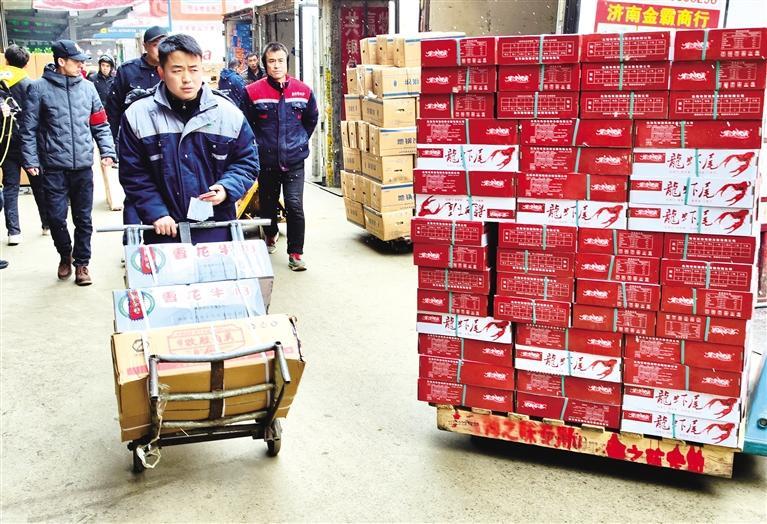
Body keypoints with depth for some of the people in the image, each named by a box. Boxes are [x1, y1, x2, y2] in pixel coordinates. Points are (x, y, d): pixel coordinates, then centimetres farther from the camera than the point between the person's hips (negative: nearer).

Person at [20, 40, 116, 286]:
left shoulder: (87, 87, 4)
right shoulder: (40, 88, -4)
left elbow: (100, 125, 9)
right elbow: (29, 128, -2)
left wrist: (107, 151, -3)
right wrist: (30, 160, -8)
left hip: (83, 167, 2)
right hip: (54, 168, -2)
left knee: (83, 219, 7)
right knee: (57, 218, 1)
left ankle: (81, 262, 22)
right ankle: (65, 256, 27)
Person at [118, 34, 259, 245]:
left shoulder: (229, 113, 0)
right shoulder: (138, 115, -3)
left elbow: (247, 162, 6)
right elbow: (134, 174, -1)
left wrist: (227, 189, -12)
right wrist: (156, 213, -10)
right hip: (163, 230, 0)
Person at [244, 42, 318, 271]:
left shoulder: (303, 91, 0)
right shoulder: (253, 92, -7)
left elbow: (311, 119, 16)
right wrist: (259, 144, 3)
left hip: (294, 160, 0)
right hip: (266, 161, 0)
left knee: (295, 206, -8)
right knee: (268, 204, 16)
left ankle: (295, 253, 2)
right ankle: (271, 236, 44)